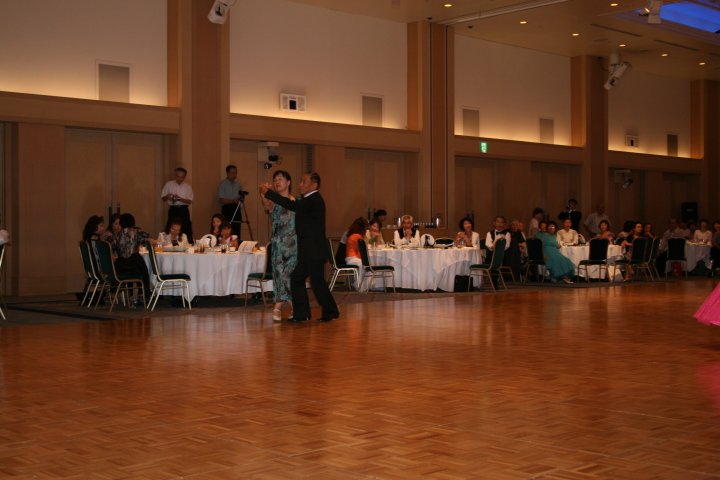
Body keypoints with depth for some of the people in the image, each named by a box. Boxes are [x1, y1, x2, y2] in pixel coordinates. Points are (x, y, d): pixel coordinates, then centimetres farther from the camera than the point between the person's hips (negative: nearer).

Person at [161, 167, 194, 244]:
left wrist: (180, 199, -17)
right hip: (173, 210, 0)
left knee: (186, 229, -6)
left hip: (184, 210, 0)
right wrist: (167, 197, -15)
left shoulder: (188, 187, 8)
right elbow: (163, 199, 9)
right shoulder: (169, 185, 8)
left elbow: (190, 201, 0)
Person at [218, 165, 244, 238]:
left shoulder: (238, 184, 16)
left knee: (237, 231, -1)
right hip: (227, 209, -6)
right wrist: (233, 201, -23)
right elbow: (221, 200, -12)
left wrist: (242, 196, 1)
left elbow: (241, 197, 25)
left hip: (237, 209, 6)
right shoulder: (222, 185, -4)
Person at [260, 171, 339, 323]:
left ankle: (330, 312, 8)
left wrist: (268, 193, -26)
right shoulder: (309, 200, 17)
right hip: (308, 252, 10)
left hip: (314, 252, -10)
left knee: (317, 282, -5)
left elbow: (293, 206, -27)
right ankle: (302, 313, 14)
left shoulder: (314, 200, -16)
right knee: (296, 279, 9)